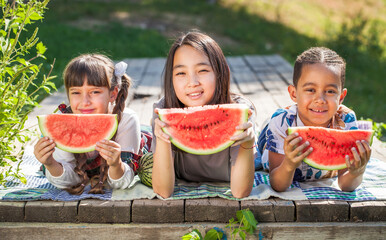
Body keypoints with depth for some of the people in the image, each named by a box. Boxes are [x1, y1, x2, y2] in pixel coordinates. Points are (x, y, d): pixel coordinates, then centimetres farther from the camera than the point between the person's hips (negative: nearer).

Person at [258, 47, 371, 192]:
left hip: (325, 176, 0)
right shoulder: (281, 122, -39)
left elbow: (345, 185, -31)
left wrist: (356, 172, -55)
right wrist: (288, 165, -62)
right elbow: (277, 186, -39)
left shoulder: (345, 121, -34)